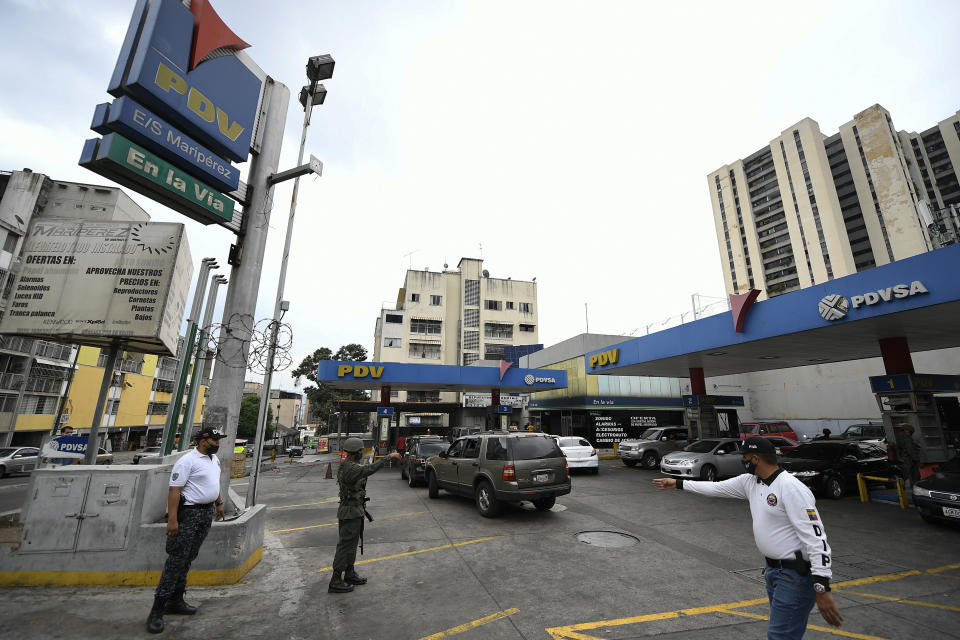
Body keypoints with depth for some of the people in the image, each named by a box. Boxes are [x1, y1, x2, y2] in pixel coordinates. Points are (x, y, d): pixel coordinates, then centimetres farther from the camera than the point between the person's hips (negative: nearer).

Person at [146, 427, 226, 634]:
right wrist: (172, 520, -24)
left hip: (207, 512, 8)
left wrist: (218, 503, 24)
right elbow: (174, 490, -20)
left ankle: (175, 602, 24)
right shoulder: (187, 461, -18)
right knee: (176, 560, -4)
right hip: (189, 513, -8)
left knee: (188, 559, 15)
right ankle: (157, 610, 6)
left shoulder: (214, 459, 10)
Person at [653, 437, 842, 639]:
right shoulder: (750, 481, 5)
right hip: (773, 569, 8)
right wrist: (678, 483, 17)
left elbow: (815, 537, -22)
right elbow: (715, 487, 14)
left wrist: (822, 588, -24)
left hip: (795, 576, -8)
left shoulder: (792, 488, -20)